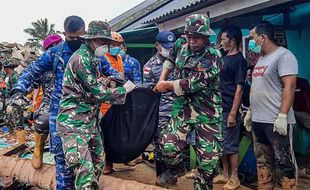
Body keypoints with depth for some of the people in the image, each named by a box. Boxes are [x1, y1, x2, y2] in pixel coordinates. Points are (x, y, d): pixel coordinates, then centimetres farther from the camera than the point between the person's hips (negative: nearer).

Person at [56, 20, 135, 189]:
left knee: (98, 165, 18)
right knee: (85, 171, -14)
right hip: (74, 123, -10)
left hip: (91, 121, 10)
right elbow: (99, 93, -18)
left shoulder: (90, 58, 14)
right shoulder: (81, 58, -18)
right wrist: (124, 90, -5)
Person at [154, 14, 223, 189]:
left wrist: (167, 85, -11)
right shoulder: (181, 44, 0)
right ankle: (175, 169, 26)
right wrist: (162, 80, 11)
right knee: (169, 145, -6)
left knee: (209, 155, 1)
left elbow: (192, 84, -21)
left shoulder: (212, 58, -18)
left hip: (207, 112, -3)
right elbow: (171, 59, 23)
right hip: (183, 106, 4)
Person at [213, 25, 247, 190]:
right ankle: (225, 174, 26)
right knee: (221, 144, 14)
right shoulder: (223, 58, 12)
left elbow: (239, 89, -16)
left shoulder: (239, 60, -11)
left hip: (229, 111, -8)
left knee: (231, 145, 1)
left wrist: (233, 113, -20)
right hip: (218, 109, 8)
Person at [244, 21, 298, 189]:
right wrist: (250, 112, 18)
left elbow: (289, 87, -17)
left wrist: (282, 116, -23)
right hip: (258, 120, 9)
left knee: (284, 163, -1)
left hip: (276, 121, -8)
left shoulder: (283, 55, -10)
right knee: (263, 161, 14)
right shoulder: (261, 58, 16)